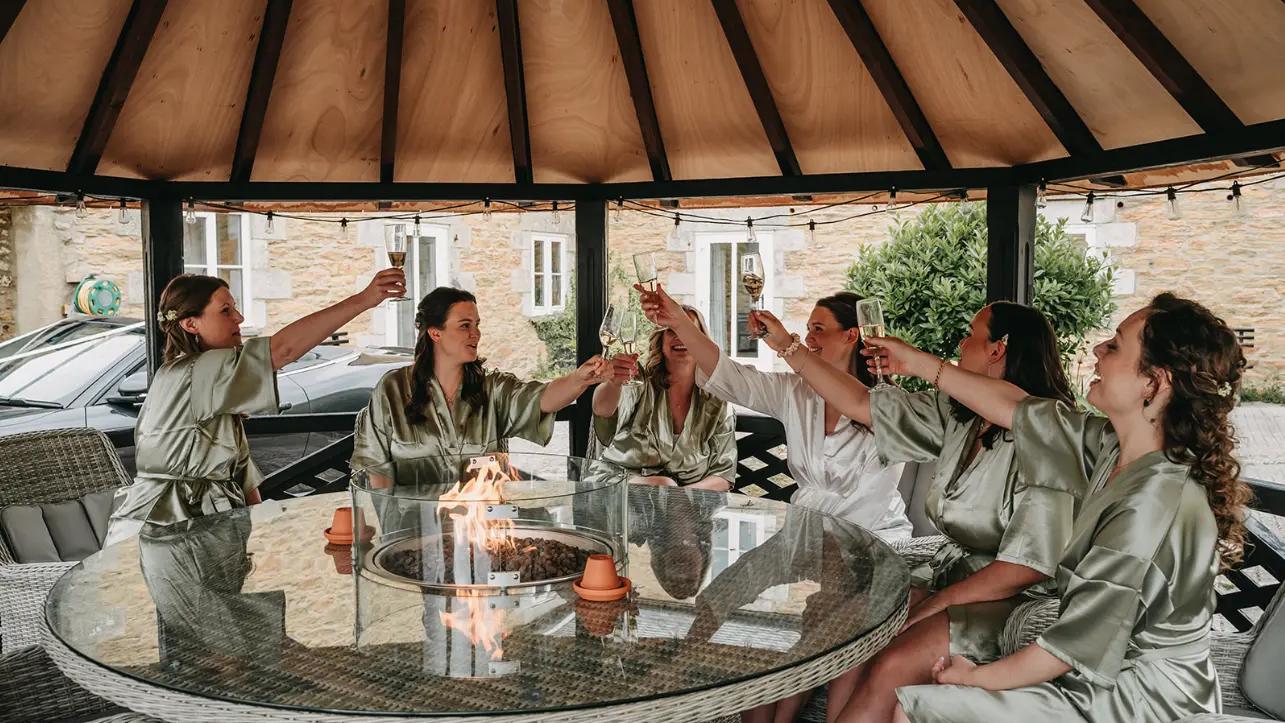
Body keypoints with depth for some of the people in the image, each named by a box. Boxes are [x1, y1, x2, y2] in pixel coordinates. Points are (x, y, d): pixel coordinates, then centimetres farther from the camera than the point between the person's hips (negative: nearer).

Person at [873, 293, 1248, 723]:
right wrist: (919, 363, 16)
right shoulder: (1115, 447, -4)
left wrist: (976, 676, -10)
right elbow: (1017, 409, 9)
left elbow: (1079, 644, -24)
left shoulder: (1153, 505, -29)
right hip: (1109, 671, 8)